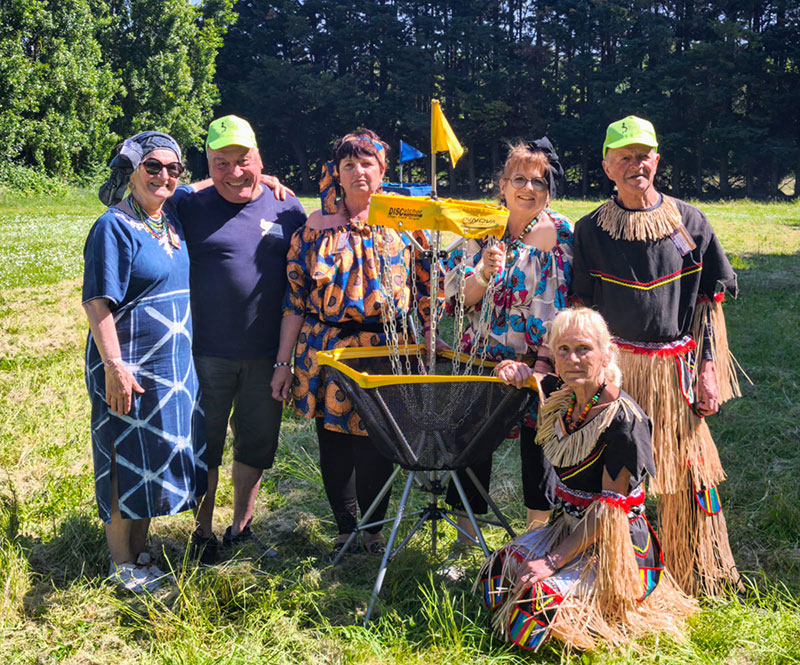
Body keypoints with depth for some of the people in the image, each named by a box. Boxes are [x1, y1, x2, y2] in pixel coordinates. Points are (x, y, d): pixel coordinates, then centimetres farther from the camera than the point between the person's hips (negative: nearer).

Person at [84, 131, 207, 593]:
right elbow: (98, 302, -16)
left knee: (156, 462, 15)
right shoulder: (115, 227, -12)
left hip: (176, 363, 7)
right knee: (127, 463, 3)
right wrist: (114, 368, -21)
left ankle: (140, 554, 30)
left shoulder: (174, 220, 8)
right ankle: (122, 566, 19)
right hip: (130, 367, -7)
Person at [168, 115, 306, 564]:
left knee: (257, 443, 13)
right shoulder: (190, 206, -1)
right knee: (206, 444, 8)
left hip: (267, 354, 2)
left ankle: (242, 528, 30)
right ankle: (203, 534, 24)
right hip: (208, 353, -2)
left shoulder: (286, 207, 5)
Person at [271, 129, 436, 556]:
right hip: (325, 352, 1)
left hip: (384, 352, -1)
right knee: (333, 443, 8)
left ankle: (374, 527, 24)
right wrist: (284, 362, 3)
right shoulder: (316, 226, 5)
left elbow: (426, 291, 8)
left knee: (375, 446, 0)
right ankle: (345, 528, 28)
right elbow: (294, 298, 5)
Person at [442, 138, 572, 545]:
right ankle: (466, 535, 21)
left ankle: (539, 527, 27)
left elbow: (564, 304, -3)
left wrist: (544, 362, -10)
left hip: (540, 361, -1)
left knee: (538, 438, 8)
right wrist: (486, 271, -22)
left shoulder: (560, 233, -2)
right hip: (483, 355, 1)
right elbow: (458, 297, -2)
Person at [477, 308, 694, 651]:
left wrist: (553, 560, -22)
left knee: (539, 603, -23)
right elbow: (519, 376, 19)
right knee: (495, 574, -3)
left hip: (614, 546, -7)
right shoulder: (562, 395, -2)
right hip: (567, 527, 8)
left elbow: (609, 508, -22)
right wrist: (513, 370, -7)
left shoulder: (624, 419, -22)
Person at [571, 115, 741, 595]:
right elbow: (584, 308, 7)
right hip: (616, 367, 0)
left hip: (676, 368, 0)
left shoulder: (689, 221, 2)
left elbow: (710, 299, 4)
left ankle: (699, 577, 25)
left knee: (686, 468, 6)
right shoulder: (592, 229, 3)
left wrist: (708, 368, -1)